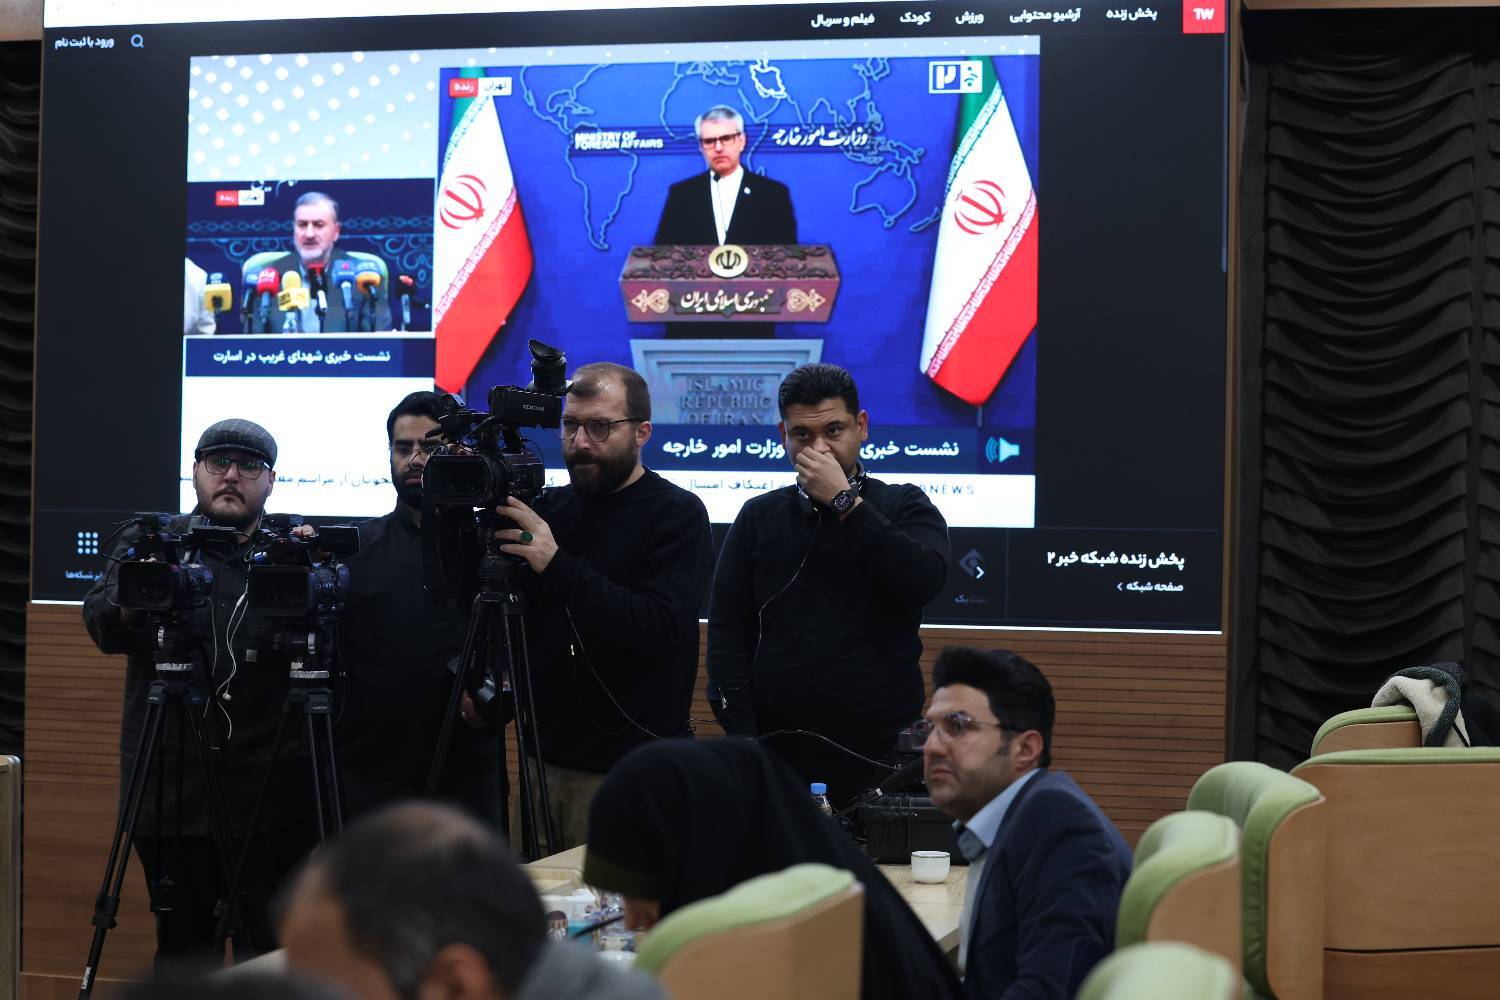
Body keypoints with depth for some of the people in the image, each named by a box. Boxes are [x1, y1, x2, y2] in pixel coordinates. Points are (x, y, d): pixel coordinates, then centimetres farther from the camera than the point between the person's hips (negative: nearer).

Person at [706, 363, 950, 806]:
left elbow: (924, 580, -14)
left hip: (882, 753, -2)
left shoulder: (905, 507, 6)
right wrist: (742, 739, -6)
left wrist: (844, 501, -13)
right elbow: (728, 632, 6)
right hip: (779, 751, 2)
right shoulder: (760, 518, 11)